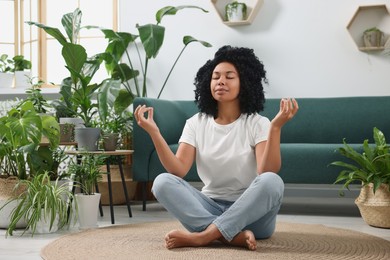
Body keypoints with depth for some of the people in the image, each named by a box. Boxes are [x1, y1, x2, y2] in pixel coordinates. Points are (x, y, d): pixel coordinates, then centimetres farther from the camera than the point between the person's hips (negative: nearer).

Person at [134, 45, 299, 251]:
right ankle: (233, 235, -32)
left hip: (251, 213, -2)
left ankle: (203, 236, -32)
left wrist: (276, 127, -32)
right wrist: (154, 133, -20)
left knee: (271, 181, -33)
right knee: (163, 182, -21)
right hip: (210, 207, 3)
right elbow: (178, 170, -9)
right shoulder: (196, 123, 4)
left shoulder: (258, 124, -4)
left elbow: (267, 172, -20)